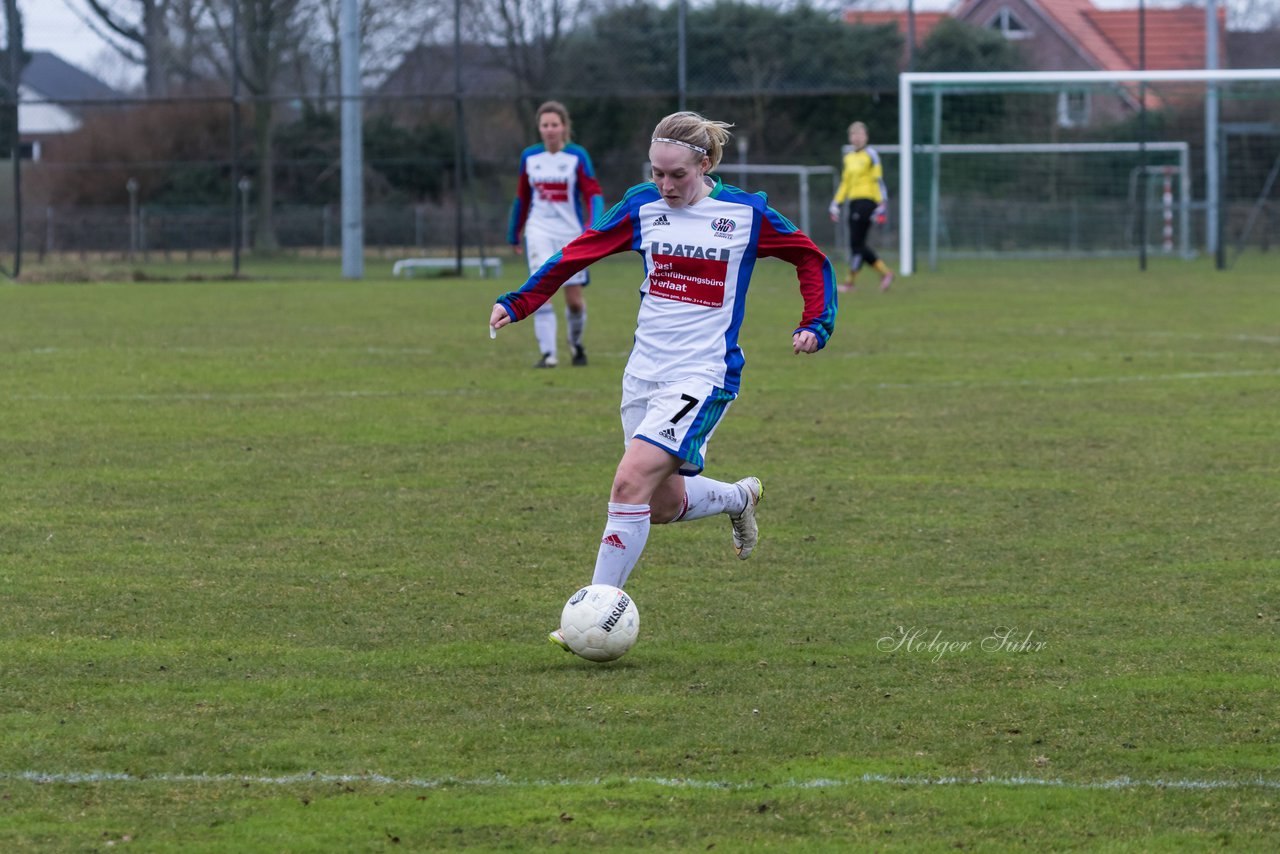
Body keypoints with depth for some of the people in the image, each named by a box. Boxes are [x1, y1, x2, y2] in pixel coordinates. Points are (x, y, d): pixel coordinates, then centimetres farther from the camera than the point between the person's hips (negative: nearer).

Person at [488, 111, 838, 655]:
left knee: (632, 482, -20)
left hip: (702, 378, -5)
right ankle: (740, 497, 42)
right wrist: (517, 302, 3)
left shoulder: (745, 214, -5)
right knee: (663, 503, 11)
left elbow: (811, 260, 8)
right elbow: (578, 254, 11)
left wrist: (815, 325, -4)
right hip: (644, 372, 5)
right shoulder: (643, 207, 3)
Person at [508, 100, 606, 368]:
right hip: (540, 232, 1)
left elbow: (593, 193, -8)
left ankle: (576, 343, 32)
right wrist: (514, 233, 20)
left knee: (574, 300, 2)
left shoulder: (577, 156, -4)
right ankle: (548, 354, -17)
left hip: (571, 234, -1)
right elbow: (522, 197, 16)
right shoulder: (529, 157, 4)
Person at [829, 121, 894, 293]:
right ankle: (885, 272, 14)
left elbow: (879, 181, -8)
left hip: (867, 201, -8)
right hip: (854, 202, 8)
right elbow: (845, 182, 22)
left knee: (856, 243, -8)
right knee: (857, 244, 5)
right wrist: (836, 204, 18)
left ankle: (850, 282, -3)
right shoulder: (849, 156, 16)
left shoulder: (870, 154, -6)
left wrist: (882, 206, -13)